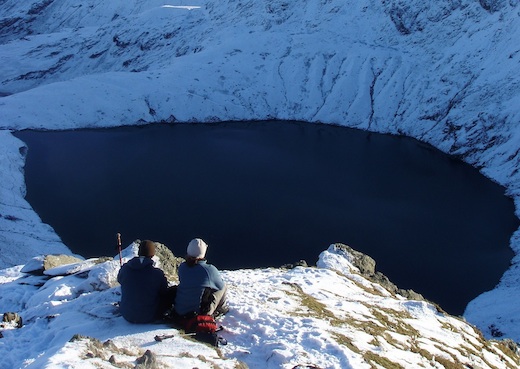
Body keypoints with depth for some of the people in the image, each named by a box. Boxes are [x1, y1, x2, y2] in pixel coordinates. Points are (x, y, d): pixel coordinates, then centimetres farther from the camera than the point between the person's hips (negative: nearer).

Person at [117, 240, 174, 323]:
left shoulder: (125, 268, -12)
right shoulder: (157, 273, -20)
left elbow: (119, 280, 12)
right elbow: (164, 292, -3)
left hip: (128, 316, 4)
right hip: (150, 317, -4)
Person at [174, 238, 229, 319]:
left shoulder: (181, 267, -6)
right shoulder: (210, 270, -18)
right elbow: (221, 286, -1)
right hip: (199, 313, -5)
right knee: (223, 288, 14)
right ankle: (220, 309, 31)